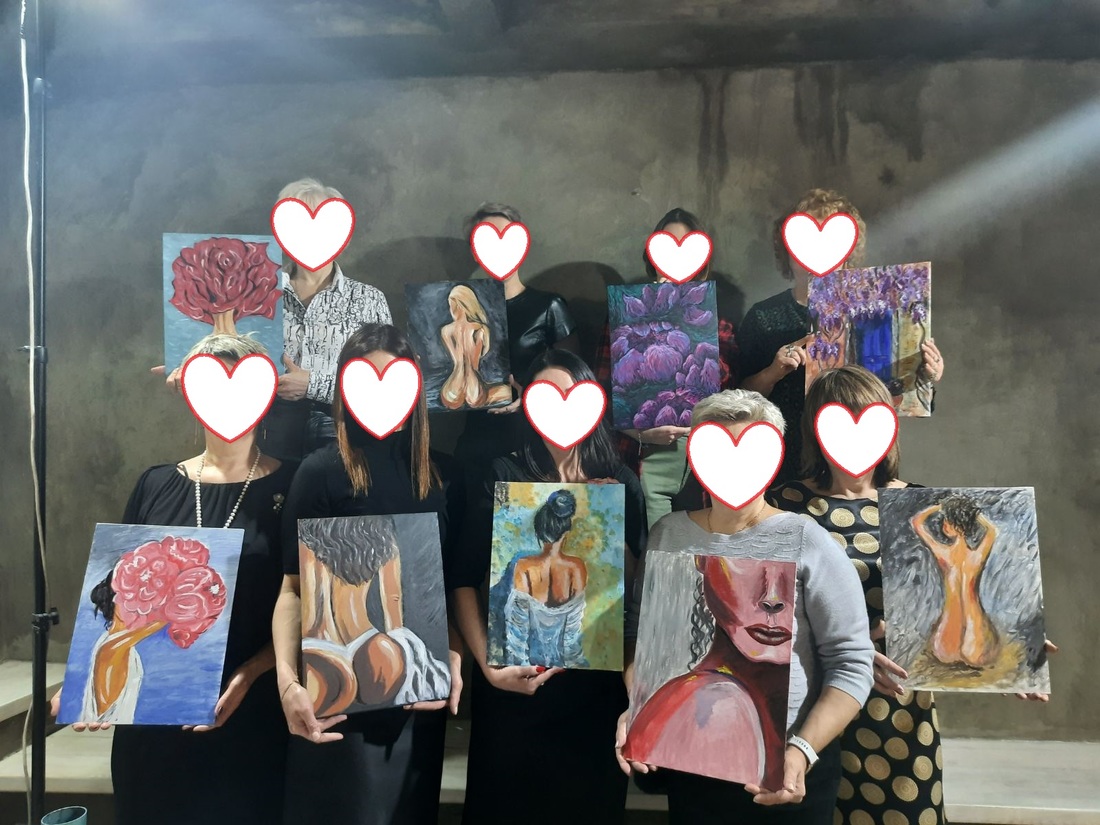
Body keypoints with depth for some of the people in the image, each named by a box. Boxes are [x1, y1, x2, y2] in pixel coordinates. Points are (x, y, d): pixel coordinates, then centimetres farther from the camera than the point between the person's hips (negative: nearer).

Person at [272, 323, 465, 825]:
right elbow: (295, 587, -10)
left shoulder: (442, 475, 5)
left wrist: (454, 658, -5)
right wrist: (287, 677, -23)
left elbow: (455, 585, 8)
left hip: (421, 685, 4)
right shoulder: (323, 472, -7)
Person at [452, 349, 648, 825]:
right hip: (515, 680, -2)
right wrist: (488, 664, -15)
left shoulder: (621, 484, 3)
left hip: (597, 682, 2)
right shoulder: (504, 477, -4)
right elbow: (465, 581, -6)